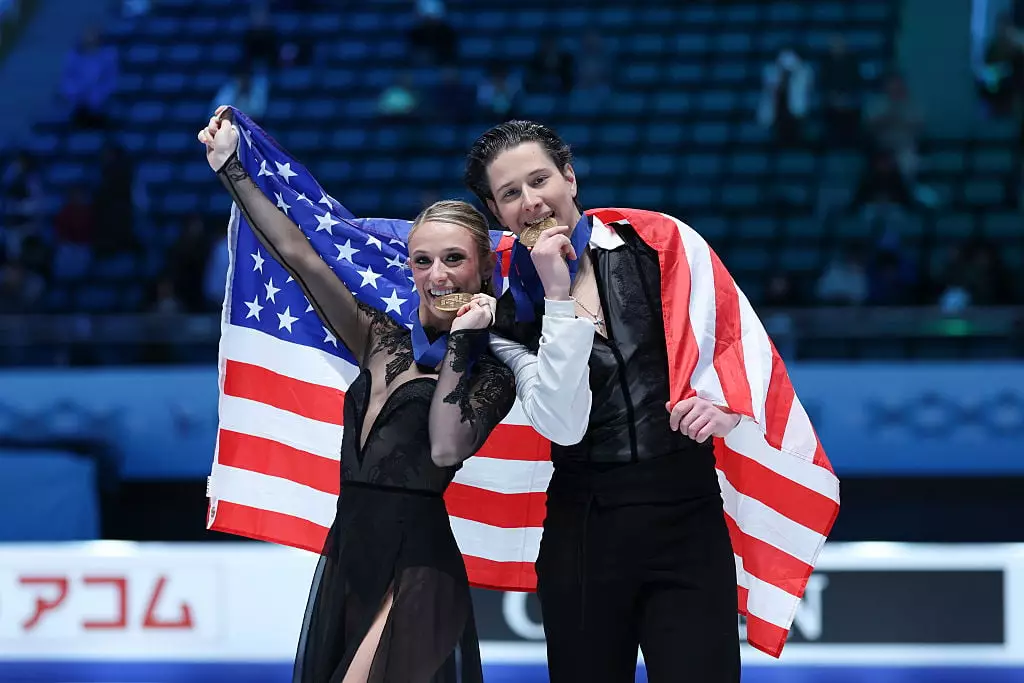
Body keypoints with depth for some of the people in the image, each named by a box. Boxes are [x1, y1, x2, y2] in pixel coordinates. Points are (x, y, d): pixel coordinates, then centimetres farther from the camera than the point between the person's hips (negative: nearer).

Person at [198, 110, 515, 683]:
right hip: (348, 555, 5)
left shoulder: (490, 372, 0)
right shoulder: (384, 341, 11)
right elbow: (299, 255, 7)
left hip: (416, 567, -5)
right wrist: (231, 169, 5)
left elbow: (447, 450, -18)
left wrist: (460, 345, -15)